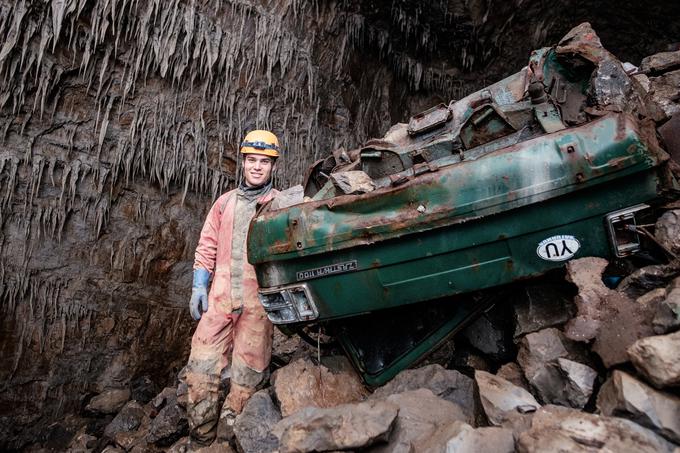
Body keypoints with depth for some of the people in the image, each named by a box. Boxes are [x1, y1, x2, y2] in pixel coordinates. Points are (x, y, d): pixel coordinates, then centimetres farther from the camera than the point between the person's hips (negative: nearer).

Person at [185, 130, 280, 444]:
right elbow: (207, 246, 14)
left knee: (248, 371, 3)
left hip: (259, 299, -3)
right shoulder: (225, 202, 14)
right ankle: (201, 436, 18)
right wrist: (199, 286, 5)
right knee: (202, 363, 2)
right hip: (221, 295, 3)